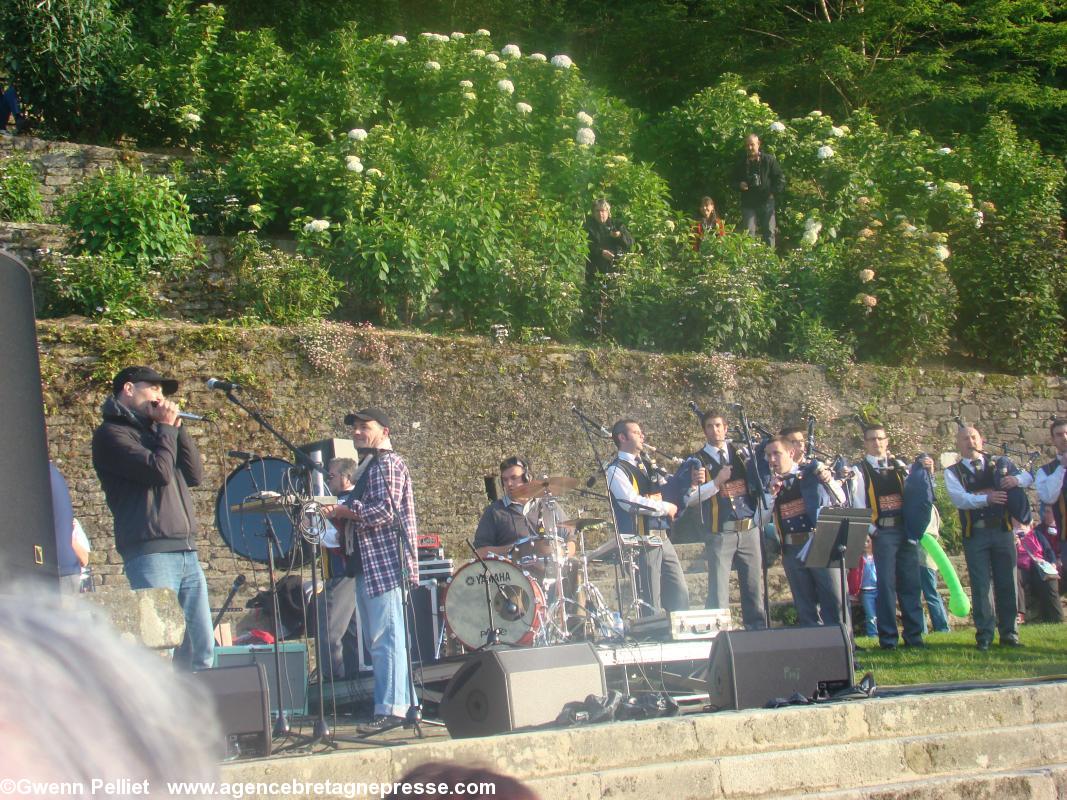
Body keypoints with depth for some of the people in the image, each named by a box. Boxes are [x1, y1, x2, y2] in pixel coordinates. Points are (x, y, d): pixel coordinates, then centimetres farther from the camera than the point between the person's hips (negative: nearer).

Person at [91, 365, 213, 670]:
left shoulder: (152, 431, 24)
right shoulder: (111, 433, -1)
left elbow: (195, 474, 18)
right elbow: (159, 471, -14)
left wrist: (177, 429, 10)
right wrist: (167, 428, 0)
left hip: (186, 553, 8)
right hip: (150, 552, -8)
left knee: (202, 650, 5)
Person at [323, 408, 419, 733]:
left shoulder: (388, 464, -7)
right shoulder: (371, 466, 23)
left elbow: (384, 511, -19)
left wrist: (345, 510, -9)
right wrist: (340, 514, 6)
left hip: (385, 563, -11)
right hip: (370, 564, 11)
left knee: (385, 638, -12)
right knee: (380, 640, 11)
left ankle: (390, 709, -13)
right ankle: (404, 703, 15)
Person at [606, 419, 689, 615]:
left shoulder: (646, 466, 19)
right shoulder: (617, 470, -6)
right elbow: (632, 501, -20)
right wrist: (665, 507, -11)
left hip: (661, 538, 8)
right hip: (641, 542, -8)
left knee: (680, 595, 5)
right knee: (651, 605, -5)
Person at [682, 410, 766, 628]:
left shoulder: (741, 454, 11)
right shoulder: (698, 461, 0)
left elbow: (757, 481, 21)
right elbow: (689, 498, -9)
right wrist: (716, 482, -17)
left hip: (749, 530, 4)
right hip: (720, 533, -4)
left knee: (754, 587, 8)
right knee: (718, 592, -5)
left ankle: (758, 631, 16)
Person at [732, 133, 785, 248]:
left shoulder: (769, 160, -1)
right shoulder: (741, 162, 7)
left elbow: (780, 178, 3)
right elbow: (734, 179, 19)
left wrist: (774, 192, -7)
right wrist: (739, 184, -2)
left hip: (766, 202, -1)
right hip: (748, 203, 1)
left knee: (769, 232, 3)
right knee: (748, 234, -4)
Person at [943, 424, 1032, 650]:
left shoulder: (999, 465, 13)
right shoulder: (953, 472, 5)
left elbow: (1029, 476, 8)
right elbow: (959, 499, -11)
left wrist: (1017, 479, -16)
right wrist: (986, 498, -28)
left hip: (1002, 530, 2)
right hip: (975, 534, -2)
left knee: (1007, 583, 3)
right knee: (980, 586, -2)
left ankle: (1009, 633, 11)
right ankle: (984, 635, 5)